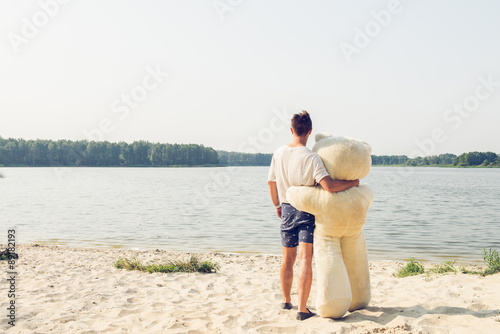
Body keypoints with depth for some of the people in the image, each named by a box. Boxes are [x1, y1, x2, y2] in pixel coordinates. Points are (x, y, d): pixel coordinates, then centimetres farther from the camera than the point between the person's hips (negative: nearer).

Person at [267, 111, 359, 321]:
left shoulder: (279, 153, -1)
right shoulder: (311, 158, -19)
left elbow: (271, 183, 10)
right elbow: (329, 186, -28)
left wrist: (277, 205, 25)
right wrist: (352, 183, -12)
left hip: (287, 210, 5)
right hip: (307, 211, -5)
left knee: (288, 258, 18)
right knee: (305, 259, -4)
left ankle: (286, 300, 34)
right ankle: (302, 309, -7)